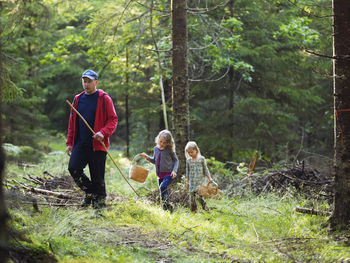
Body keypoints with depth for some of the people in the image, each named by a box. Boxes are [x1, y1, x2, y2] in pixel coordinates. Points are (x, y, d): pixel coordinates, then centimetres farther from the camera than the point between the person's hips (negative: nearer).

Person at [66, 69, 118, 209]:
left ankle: (100, 201, 14)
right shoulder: (78, 99, 14)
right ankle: (90, 192, 9)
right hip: (80, 144, 4)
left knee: (97, 176, -1)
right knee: (73, 168, -11)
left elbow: (113, 119, -3)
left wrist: (103, 132, -20)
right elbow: (72, 122, 19)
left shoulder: (104, 99, 0)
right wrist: (69, 142, 12)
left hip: (97, 144, -4)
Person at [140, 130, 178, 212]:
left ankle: (167, 204, -22)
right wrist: (147, 157, 6)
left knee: (163, 187, -27)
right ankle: (165, 208, 16)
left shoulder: (170, 150, -7)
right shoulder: (156, 149, 9)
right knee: (163, 191, 9)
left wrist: (174, 170, -12)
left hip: (168, 174, -6)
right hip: (160, 175, 6)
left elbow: (176, 160, 1)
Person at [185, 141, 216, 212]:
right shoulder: (188, 160, 6)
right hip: (192, 181, 3)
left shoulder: (201, 159, 0)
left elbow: (205, 169, 5)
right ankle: (193, 210, 10)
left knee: (197, 194, -17)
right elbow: (187, 171, 13)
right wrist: (187, 182, 11)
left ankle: (203, 204, 3)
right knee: (191, 195, 1)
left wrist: (209, 178, 3)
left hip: (200, 180, -3)